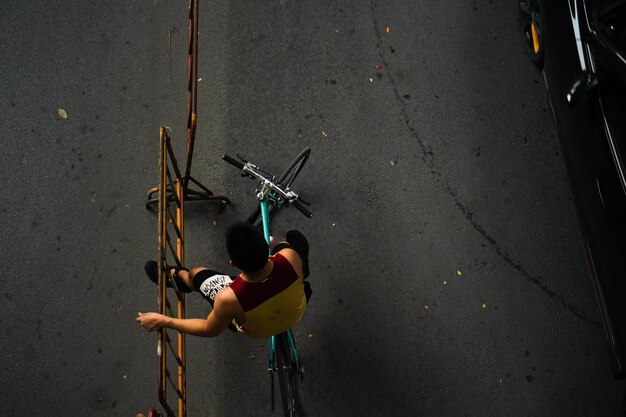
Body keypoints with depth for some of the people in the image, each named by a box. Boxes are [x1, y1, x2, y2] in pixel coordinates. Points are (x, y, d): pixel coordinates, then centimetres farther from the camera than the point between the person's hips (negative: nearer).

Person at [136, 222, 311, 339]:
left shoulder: (230, 298, -42)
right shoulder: (290, 257, -38)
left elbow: (210, 330, -19)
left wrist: (163, 321, -10)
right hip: (296, 314, 2)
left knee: (196, 274, 16)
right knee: (294, 237, 16)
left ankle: (176, 276, 54)